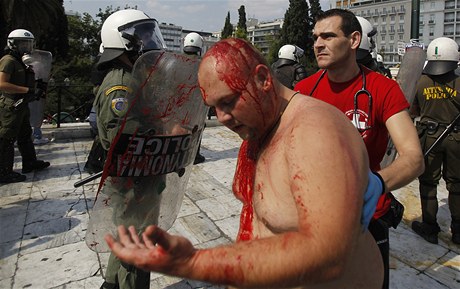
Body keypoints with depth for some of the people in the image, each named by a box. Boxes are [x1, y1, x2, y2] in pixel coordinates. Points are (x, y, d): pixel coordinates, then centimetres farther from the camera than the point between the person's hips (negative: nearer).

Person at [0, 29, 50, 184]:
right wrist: (28, 90, -25)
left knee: (25, 135, 19)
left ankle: (30, 162, 33)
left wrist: (37, 90, 9)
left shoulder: (20, 62, 16)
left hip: (21, 105, 10)